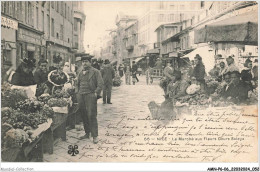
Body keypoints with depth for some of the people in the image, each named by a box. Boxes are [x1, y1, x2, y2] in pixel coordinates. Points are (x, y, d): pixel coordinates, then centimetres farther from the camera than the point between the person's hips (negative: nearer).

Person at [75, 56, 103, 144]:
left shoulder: (95, 72, -2)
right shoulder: (81, 73, 17)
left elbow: (100, 84, -8)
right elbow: (77, 83, 30)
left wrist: (96, 93, -14)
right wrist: (79, 92, 18)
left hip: (90, 96, -6)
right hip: (81, 96, 6)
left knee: (91, 115, -9)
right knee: (84, 115, 9)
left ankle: (95, 136, -3)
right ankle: (87, 133, 22)